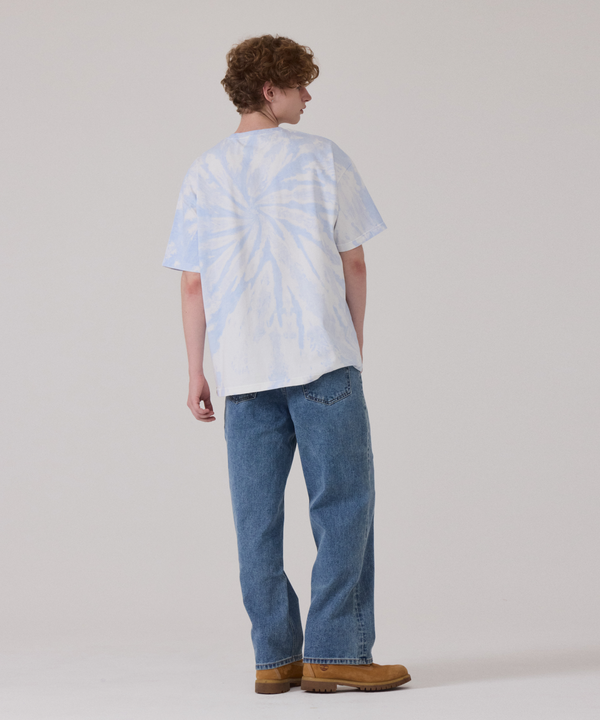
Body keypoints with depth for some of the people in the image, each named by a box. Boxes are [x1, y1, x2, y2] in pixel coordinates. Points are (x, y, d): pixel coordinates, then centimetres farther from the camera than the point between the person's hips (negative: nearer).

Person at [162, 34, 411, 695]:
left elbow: (193, 284, 6)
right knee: (342, 504, 1)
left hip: (243, 368, 4)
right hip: (322, 356, -4)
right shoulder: (321, 158, 0)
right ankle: (333, 653, -1)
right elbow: (353, 262, 1)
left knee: (257, 517, 6)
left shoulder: (204, 175, 9)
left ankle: (275, 657, 9)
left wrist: (195, 375, 9)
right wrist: (356, 339, 14)